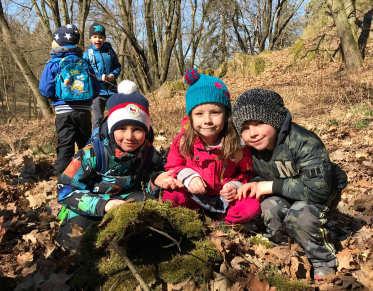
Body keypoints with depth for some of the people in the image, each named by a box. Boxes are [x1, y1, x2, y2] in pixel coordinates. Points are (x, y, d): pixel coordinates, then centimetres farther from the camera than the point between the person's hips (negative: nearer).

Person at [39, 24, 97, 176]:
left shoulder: (53, 64, -3)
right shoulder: (84, 63, 6)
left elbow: (45, 90, -6)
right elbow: (95, 89, 7)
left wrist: (55, 98, 14)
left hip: (64, 111, -3)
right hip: (85, 110, 3)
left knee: (65, 146, 1)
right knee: (86, 145, 15)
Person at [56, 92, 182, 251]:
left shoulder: (148, 153, -9)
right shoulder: (93, 153, -20)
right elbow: (66, 190, -19)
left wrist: (156, 180, -23)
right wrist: (103, 205, -32)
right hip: (87, 209, -2)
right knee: (76, 239, -26)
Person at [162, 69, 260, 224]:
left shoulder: (237, 143, -13)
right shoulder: (183, 140, -10)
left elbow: (245, 173, 0)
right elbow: (173, 166, 0)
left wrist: (235, 186, -20)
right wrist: (188, 177, -19)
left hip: (225, 196, -1)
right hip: (193, 195, 1)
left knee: (252, 207, -26)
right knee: (169, 196, -27)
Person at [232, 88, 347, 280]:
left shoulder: (304, 142, -34)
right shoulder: (251, 148, -14)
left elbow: (318, 189, -36)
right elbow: (260, 175, 5)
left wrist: (272, 186, -32)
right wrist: (255, 185, -21)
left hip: (320, 190, -4)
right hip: (284, 192, 5)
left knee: (298, 217, -31)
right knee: (270, 207, -26)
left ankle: (324, 262, -4)